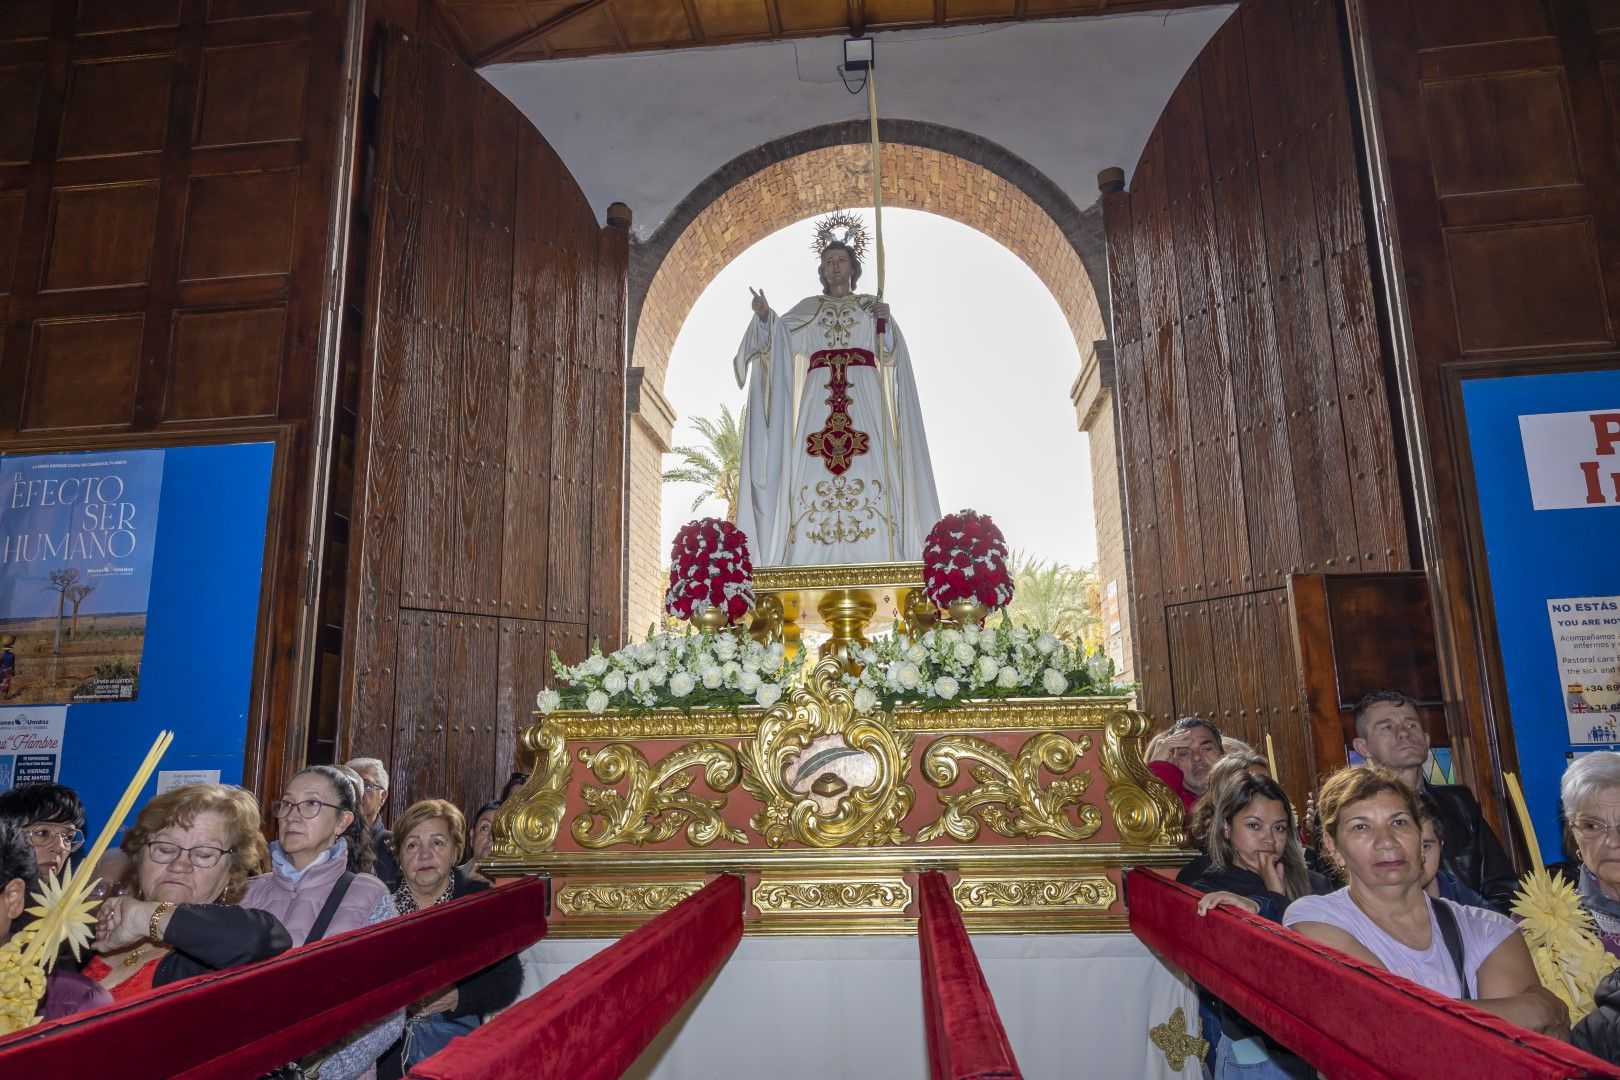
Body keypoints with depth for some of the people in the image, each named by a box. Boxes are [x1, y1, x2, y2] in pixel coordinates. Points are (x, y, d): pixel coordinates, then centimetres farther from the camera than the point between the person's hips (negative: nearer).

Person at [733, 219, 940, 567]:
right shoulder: (808, 308, 19)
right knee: (814, 476, -11)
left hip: (864, 403, 0)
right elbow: (775, 337, 3)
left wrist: (885, 322, -6)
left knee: (868, 475, -12)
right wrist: (765, 316, -16)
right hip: (818, 402, 0)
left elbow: (890, 355, 9)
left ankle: (873, 562, -13)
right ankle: (815, 565, -13)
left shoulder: (872, 306, 19)